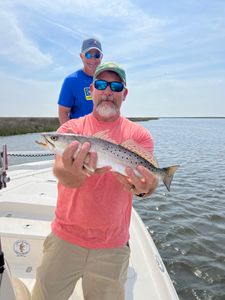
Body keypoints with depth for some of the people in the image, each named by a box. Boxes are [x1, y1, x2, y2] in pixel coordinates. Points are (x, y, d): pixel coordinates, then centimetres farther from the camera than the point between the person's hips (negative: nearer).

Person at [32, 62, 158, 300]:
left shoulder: (139, 135, -3)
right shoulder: (71, 128, -3)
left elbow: (146, 177, -15)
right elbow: (59, 172, -19)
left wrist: (142, 188, -38)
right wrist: (74, 172, -42)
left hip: (113, 246, 0)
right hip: (65, 238, 1)